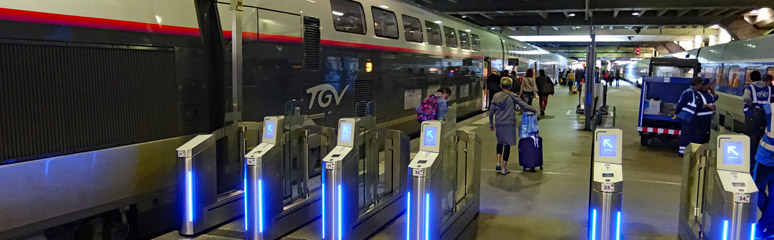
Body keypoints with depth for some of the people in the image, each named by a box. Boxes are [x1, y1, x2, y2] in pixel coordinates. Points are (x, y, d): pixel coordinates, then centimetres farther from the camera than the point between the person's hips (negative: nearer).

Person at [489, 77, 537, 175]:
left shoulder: (496, 96, 3)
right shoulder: (513, 97, -6)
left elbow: (491, 111, 6)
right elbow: (523, 105, -9)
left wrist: (491, 123, 16)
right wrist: (533, 109, 9)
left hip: (498, 123, 3)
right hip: (509, 123, -3)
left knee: (500, 142, 22)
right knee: (507, 144, 3)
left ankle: (498, 162, 9)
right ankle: (504, 168, 5)